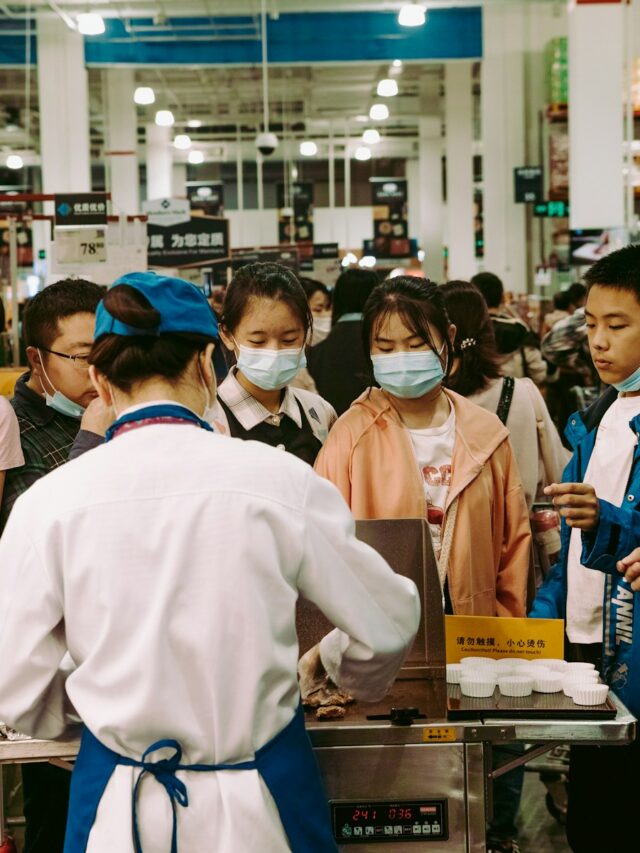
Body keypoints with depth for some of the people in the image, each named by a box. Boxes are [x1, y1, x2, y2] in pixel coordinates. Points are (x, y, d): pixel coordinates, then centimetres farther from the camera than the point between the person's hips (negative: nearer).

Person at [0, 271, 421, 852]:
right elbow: (388, 624, -1)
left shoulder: (49, 502, -9)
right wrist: (330, 662, 20)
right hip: (262, 802, 0)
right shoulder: (279, 478, -11)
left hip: (121, 806, 0)